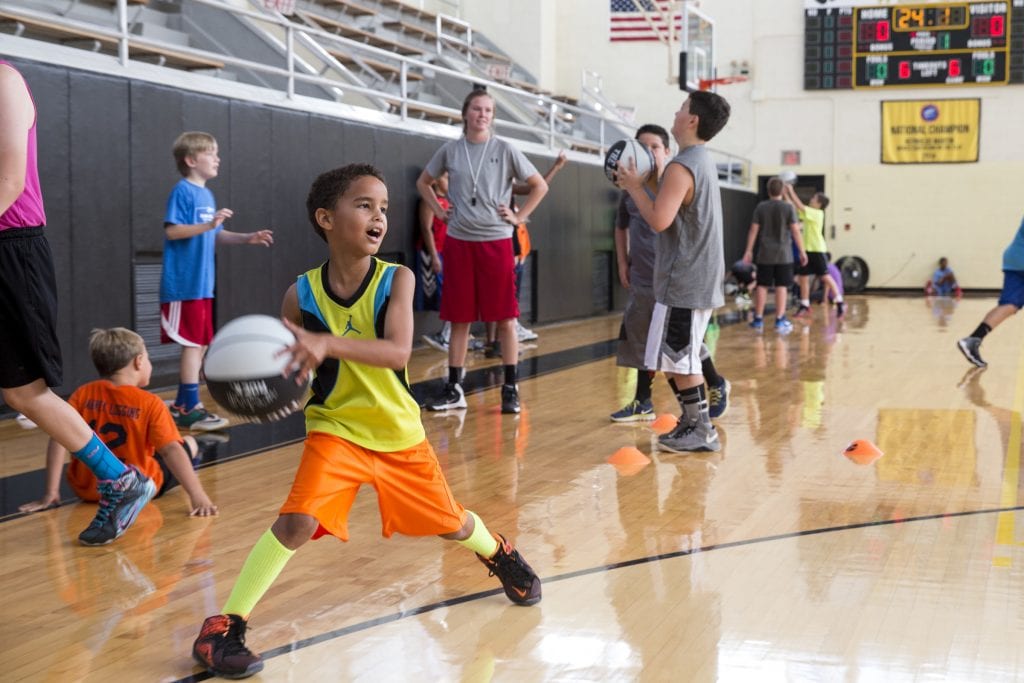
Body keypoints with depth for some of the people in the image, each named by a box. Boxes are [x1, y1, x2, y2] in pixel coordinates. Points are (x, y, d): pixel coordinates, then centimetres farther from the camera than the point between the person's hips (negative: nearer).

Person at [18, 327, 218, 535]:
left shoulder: (83, 394, -6)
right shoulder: (150, 403, -15)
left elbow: (59, 439, -13)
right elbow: (171, 450, -22)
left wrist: (50, 493, -11)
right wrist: (198, 496, -24)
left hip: (86, 489, 3)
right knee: (189, 443, 22)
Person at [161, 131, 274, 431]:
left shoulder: (207, 194, 15)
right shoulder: (183, 191, -10)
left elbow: (215, 236, 21)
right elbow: (171, 230, -18)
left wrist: (248, 238, 10)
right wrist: (208, 225, -27)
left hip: (202, 283, 9)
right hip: (185, 283, -9)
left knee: (200, 344, 12)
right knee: (193, 344, -7)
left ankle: (182, 404, 20)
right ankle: (191, 409, -3)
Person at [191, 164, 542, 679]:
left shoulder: (396, 279, -16)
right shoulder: (302, 294, -13)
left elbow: (398, 352, -32)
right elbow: (286, 366, -3)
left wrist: (326, 343, -46)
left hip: (399, 433, 2)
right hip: (336, 428, -1)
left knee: (451, 524, 17)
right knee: (298, 520, -24)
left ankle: (499, 553, 52)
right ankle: (223, 628, -14)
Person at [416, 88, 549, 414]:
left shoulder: (505, 150, 0)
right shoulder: (450, 150, 6)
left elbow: (540, 185, 6)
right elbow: (423, 182, 20)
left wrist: (518, 216, -2)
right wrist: (440, 211, 8)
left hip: (496, 241, -2)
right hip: (458, 241, 2)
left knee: (505, 317, -1)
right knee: (459, 319, 6)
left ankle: (510, 389, 6)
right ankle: (454, 389, 13)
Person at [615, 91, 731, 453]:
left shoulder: (681, 167, -17)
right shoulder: (703, 161, 14)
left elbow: (659, 219, -25)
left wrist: (634, 186, -11)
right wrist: (641, 186, 12)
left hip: (684, 283, -10)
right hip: (699, 279, 10)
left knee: (679, 358, -3)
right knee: (679, 357, 16)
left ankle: (702, 432, 2)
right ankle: (692, 422, 21)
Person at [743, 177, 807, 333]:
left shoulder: (761, 207, 1)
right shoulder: (788, 208, -4)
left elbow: (753, 230, 1)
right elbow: (795, 231, -6)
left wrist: (749, 251, 7)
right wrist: (802, 251, 1)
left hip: (765, 254, 2)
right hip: (783, 254, -2)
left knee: (762, 285, 8)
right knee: (781, 287, 1)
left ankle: (758, 319, 13)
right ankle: (780, 320, 0)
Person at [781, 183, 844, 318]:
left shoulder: (817, 213, -13)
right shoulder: (808, 213, 9)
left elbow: (799, 206, -21)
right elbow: (794, 208, 10)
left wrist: (791, 191, -17)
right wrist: (785, 194, 2)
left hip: (818, 251, -8)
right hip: (807, 250, 8)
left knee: (826, 277, -7)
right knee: (802, 277, 7)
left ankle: (840, 304, -1)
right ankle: (805, 306, 14)